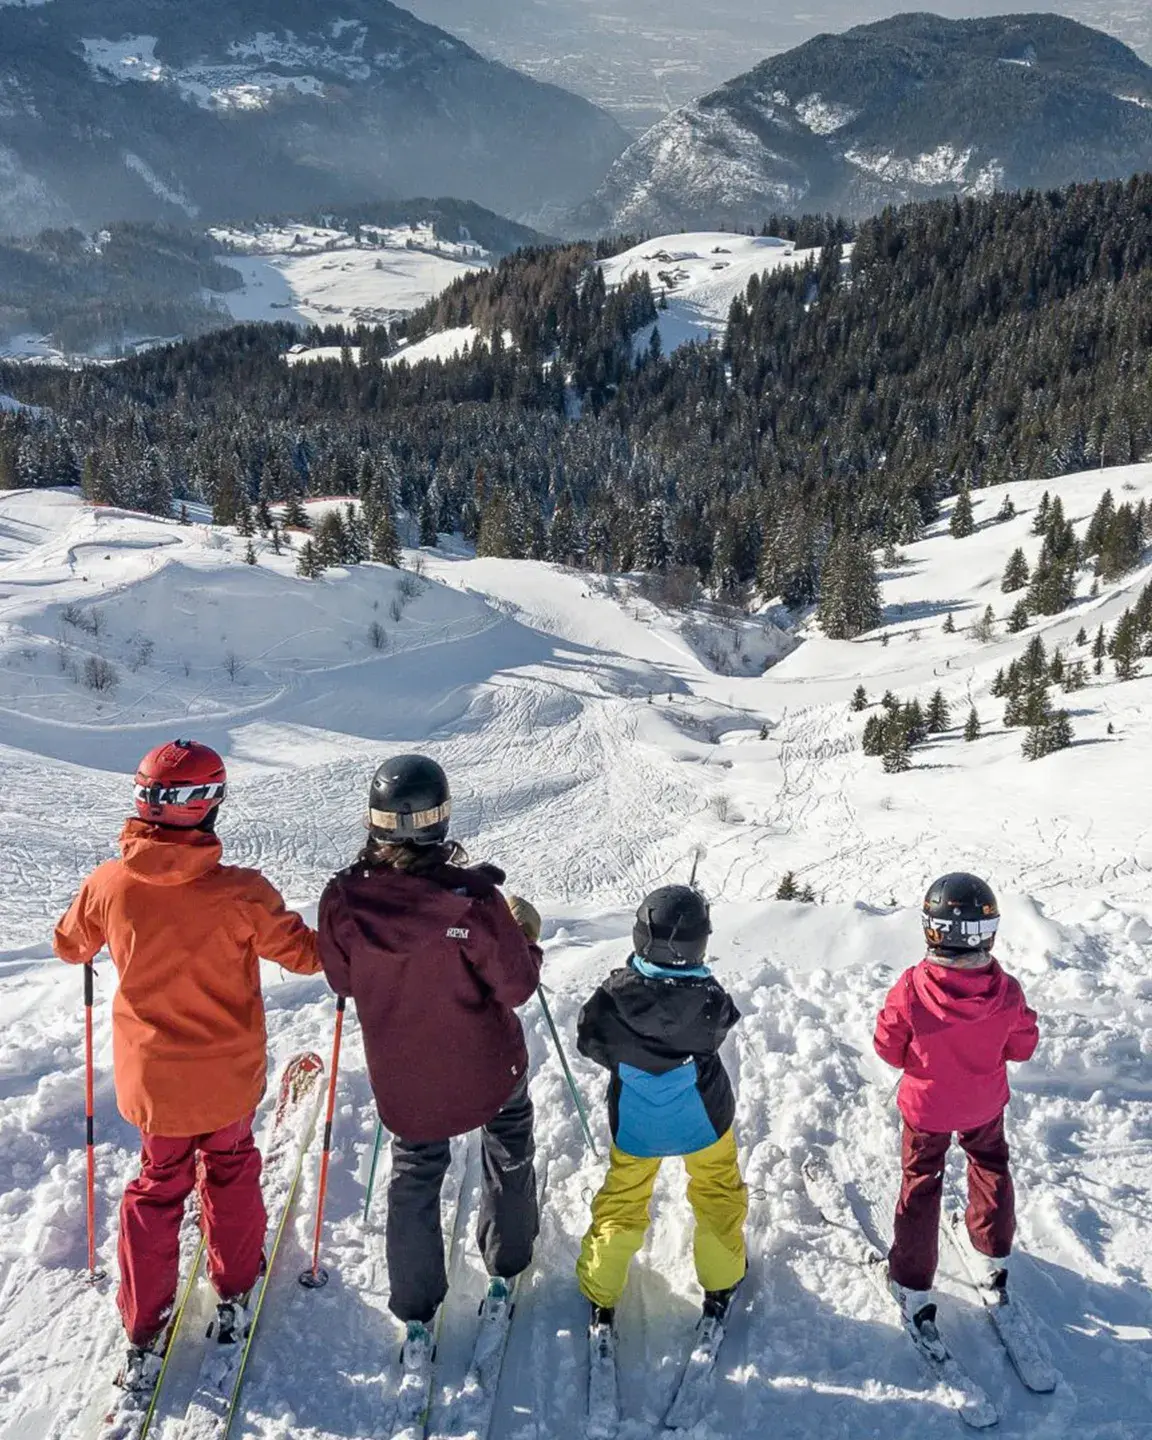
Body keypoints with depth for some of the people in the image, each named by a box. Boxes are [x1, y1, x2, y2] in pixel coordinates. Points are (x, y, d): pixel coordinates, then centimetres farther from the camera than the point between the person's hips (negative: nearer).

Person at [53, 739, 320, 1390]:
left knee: (158, 1186, 22)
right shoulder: (241, 892, -26)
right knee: (231, 1169, 25)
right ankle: (234, 1296, 38)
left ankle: (145, 1334, 27)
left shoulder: (109, 884, -17)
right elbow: (304, 953, -12)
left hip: (151, 1077, 2)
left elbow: (71, 947, 4)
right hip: (231, 1073, -2)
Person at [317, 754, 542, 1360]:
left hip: (401, 1072, 2)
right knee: (508, 1147, 29)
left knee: (415, 1172, 25)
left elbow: (341, 978, -4)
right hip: (485, 1065, -2)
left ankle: (416, 1316, 35)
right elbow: (516, 987, -19)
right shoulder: (471, 899, -30)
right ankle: (505, 1267, 47)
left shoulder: (344, 896, -21)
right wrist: (527, 936, -2)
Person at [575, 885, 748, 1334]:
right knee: (718, 1194, 26)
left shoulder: (617, 993, -28)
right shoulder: (711, 999, -29)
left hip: (635, 1123, 1)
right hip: (702, 1116, -1)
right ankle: (721, 1282, 41)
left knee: (622, 1201, 22)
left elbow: (588, 1040, -10)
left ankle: (601, 1298, 32)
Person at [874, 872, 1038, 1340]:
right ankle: (995, 1256, 49)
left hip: (926, 1106, -2)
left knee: (920, 1185, 17)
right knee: (990, 1168, 30)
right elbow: (1022, 1047, -8)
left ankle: (913, 1288, 25)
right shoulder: (1006, 992, -27)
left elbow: (889, 1047, -16)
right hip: (985, 1103, 2)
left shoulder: (911, 990, -32)